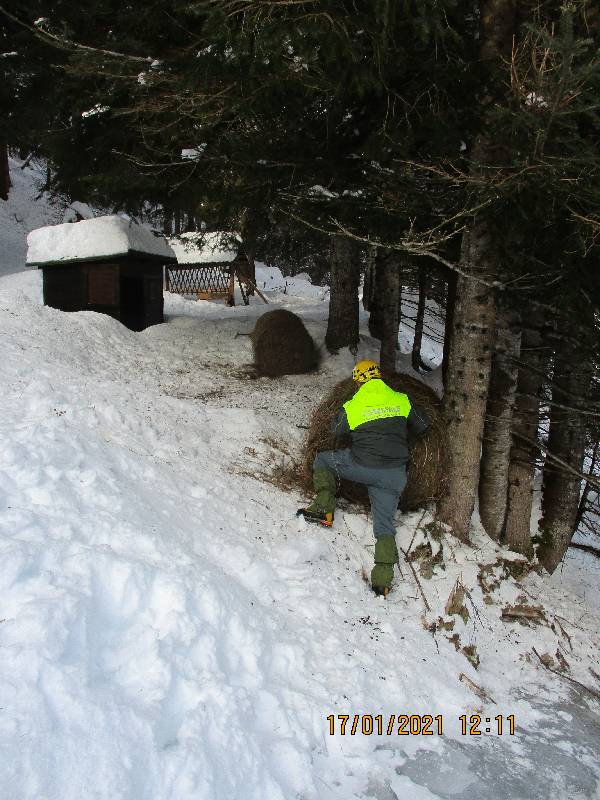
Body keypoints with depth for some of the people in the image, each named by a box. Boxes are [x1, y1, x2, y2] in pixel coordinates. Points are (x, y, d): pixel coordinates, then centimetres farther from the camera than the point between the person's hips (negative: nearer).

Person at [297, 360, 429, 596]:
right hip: (395, 475, 3)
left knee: (322, 459, 21)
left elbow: (335, 431, 15)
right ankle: (382, 578, 1)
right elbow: (422, 425, 15)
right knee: (384, 524, 11)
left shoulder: (351, 407, 0)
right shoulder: (401, 400, 4)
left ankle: (324, 508, 8)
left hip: (362, 467, -3)